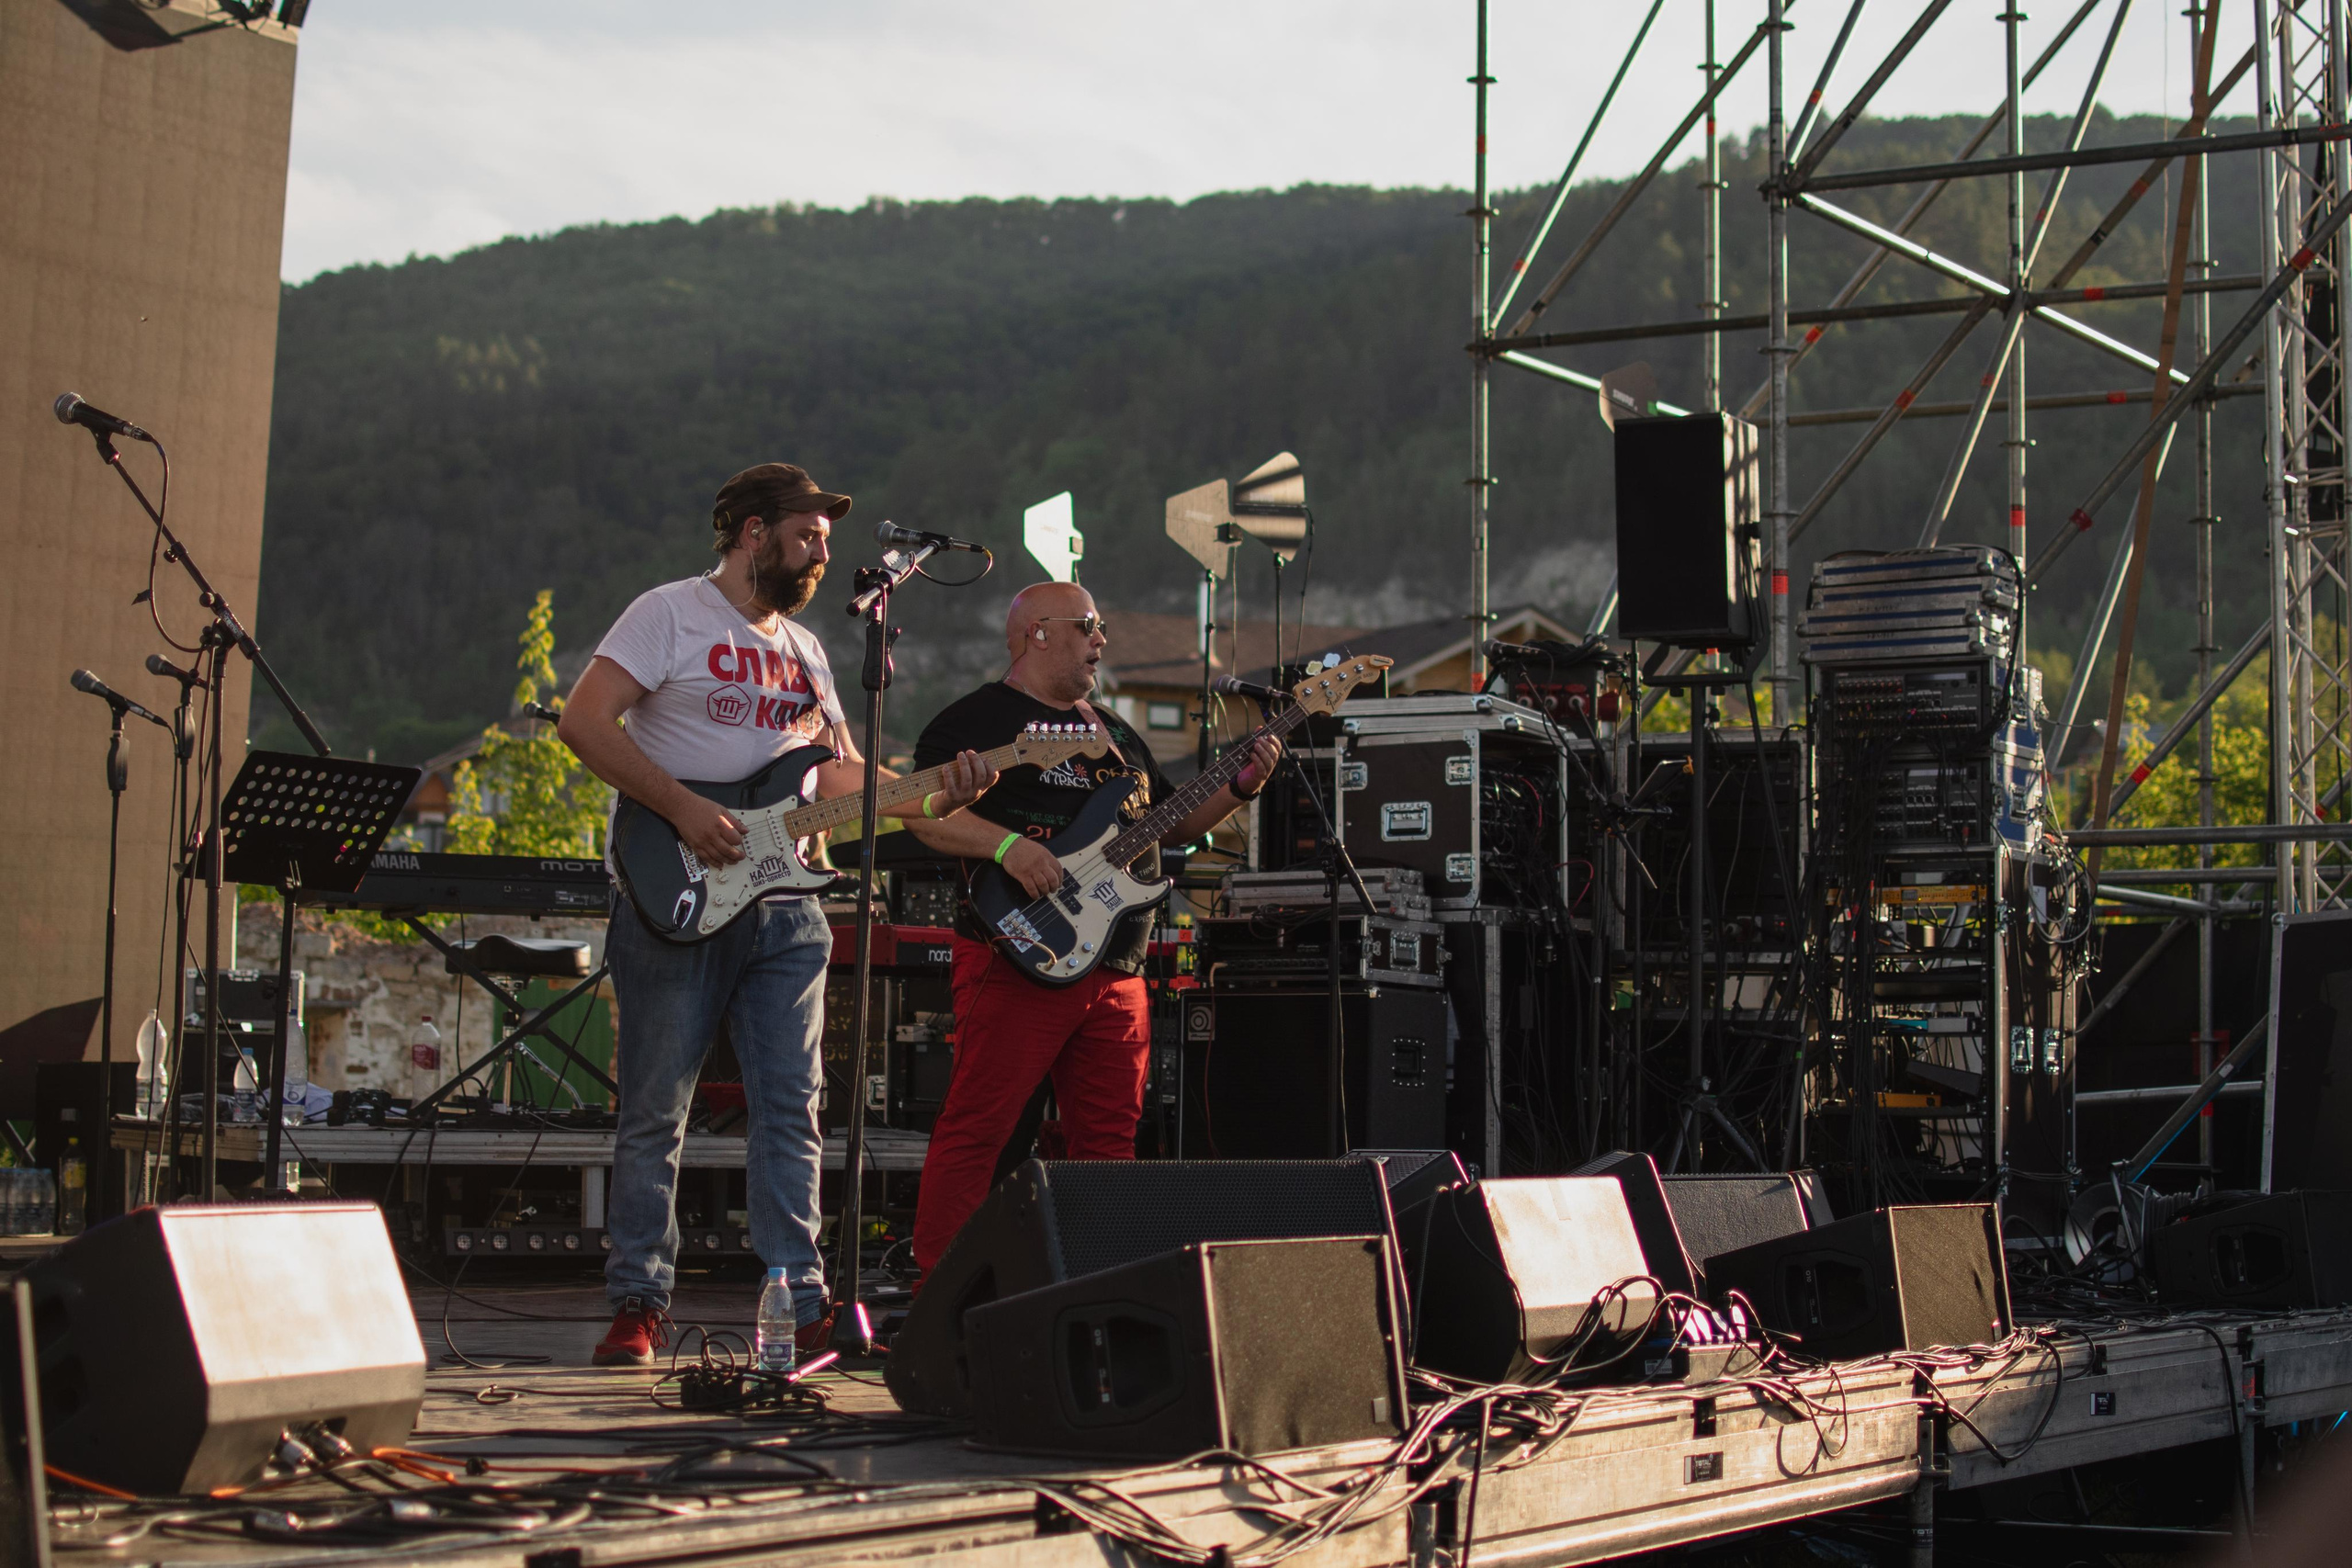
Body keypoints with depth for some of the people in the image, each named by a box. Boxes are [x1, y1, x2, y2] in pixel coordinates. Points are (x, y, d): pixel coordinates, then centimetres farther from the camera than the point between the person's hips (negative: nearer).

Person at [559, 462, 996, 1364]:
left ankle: (800, 1305, 5)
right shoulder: (670, 615, -3)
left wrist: (935, 794, 4)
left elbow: (841, 773, 21)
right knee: (655, 1112, 0)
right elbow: (584, 722, -13)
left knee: (791, 1111, 2)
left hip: (783, 906, 6)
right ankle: (638, 1307, 6)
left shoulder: (804, 648, 20)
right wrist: (684, 810, -19)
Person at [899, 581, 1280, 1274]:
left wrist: (1238, 788, 12)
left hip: (1116, 973, 8)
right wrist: (1006, 845, -23)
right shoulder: (976, 719, -1)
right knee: (976, 1130, -10)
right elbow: (922, 811, -11)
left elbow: (1171, 823, 28)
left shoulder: (1116, 733, 23)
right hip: (1016, 963, -7)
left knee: (1110, 1135, 8)